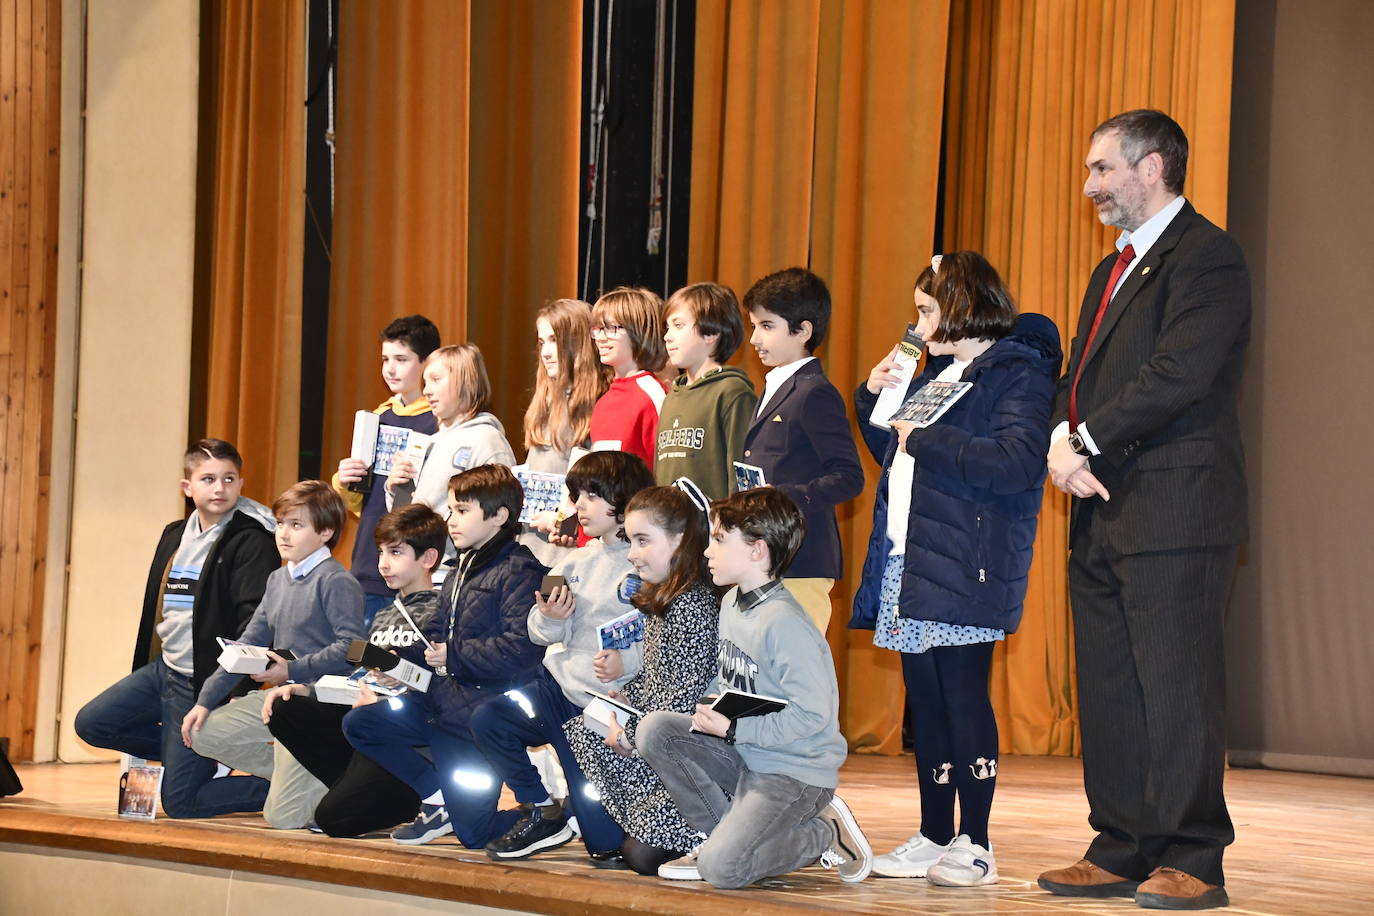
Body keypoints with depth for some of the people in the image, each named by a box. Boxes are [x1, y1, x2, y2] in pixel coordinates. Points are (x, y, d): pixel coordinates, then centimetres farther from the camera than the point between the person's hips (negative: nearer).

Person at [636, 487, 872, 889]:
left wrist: (733, 729, -24)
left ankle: (826, 833, 3)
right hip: (742, 753, 8)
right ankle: (723, 832, 3)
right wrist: (708, 711, -1)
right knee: (655, 730, -10)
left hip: (795, 771, -8)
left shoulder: (784, 623, -22)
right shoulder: (732, 602, 7)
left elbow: (812, 714, -25)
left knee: (722, 868, -22)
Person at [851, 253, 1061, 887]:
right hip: (909, 563, 9)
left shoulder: (1019, 371, -7)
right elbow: (894, 451, 30)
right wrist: (875, 396, 14)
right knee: (924, 702, 10)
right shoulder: (939, 372, 20)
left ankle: (975, 846, -1)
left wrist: (925, 439, -19)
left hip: (965, 567, -9)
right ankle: (933, 838, 16)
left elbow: (1015, 461, -22)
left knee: (963, 696, -7)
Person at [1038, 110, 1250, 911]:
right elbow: (1081, 377, 19)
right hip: (1104, 511, 9)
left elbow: (1181, 373, -19)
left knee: (1177, 686, -7)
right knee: (1109, 690, 9)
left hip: (1176, 509, -9)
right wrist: (1064, 441, -2)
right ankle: (1123, 851, 15)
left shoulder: (1207, 256, -8)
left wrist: (1091, 442, -13)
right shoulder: (1113, 271, 22)